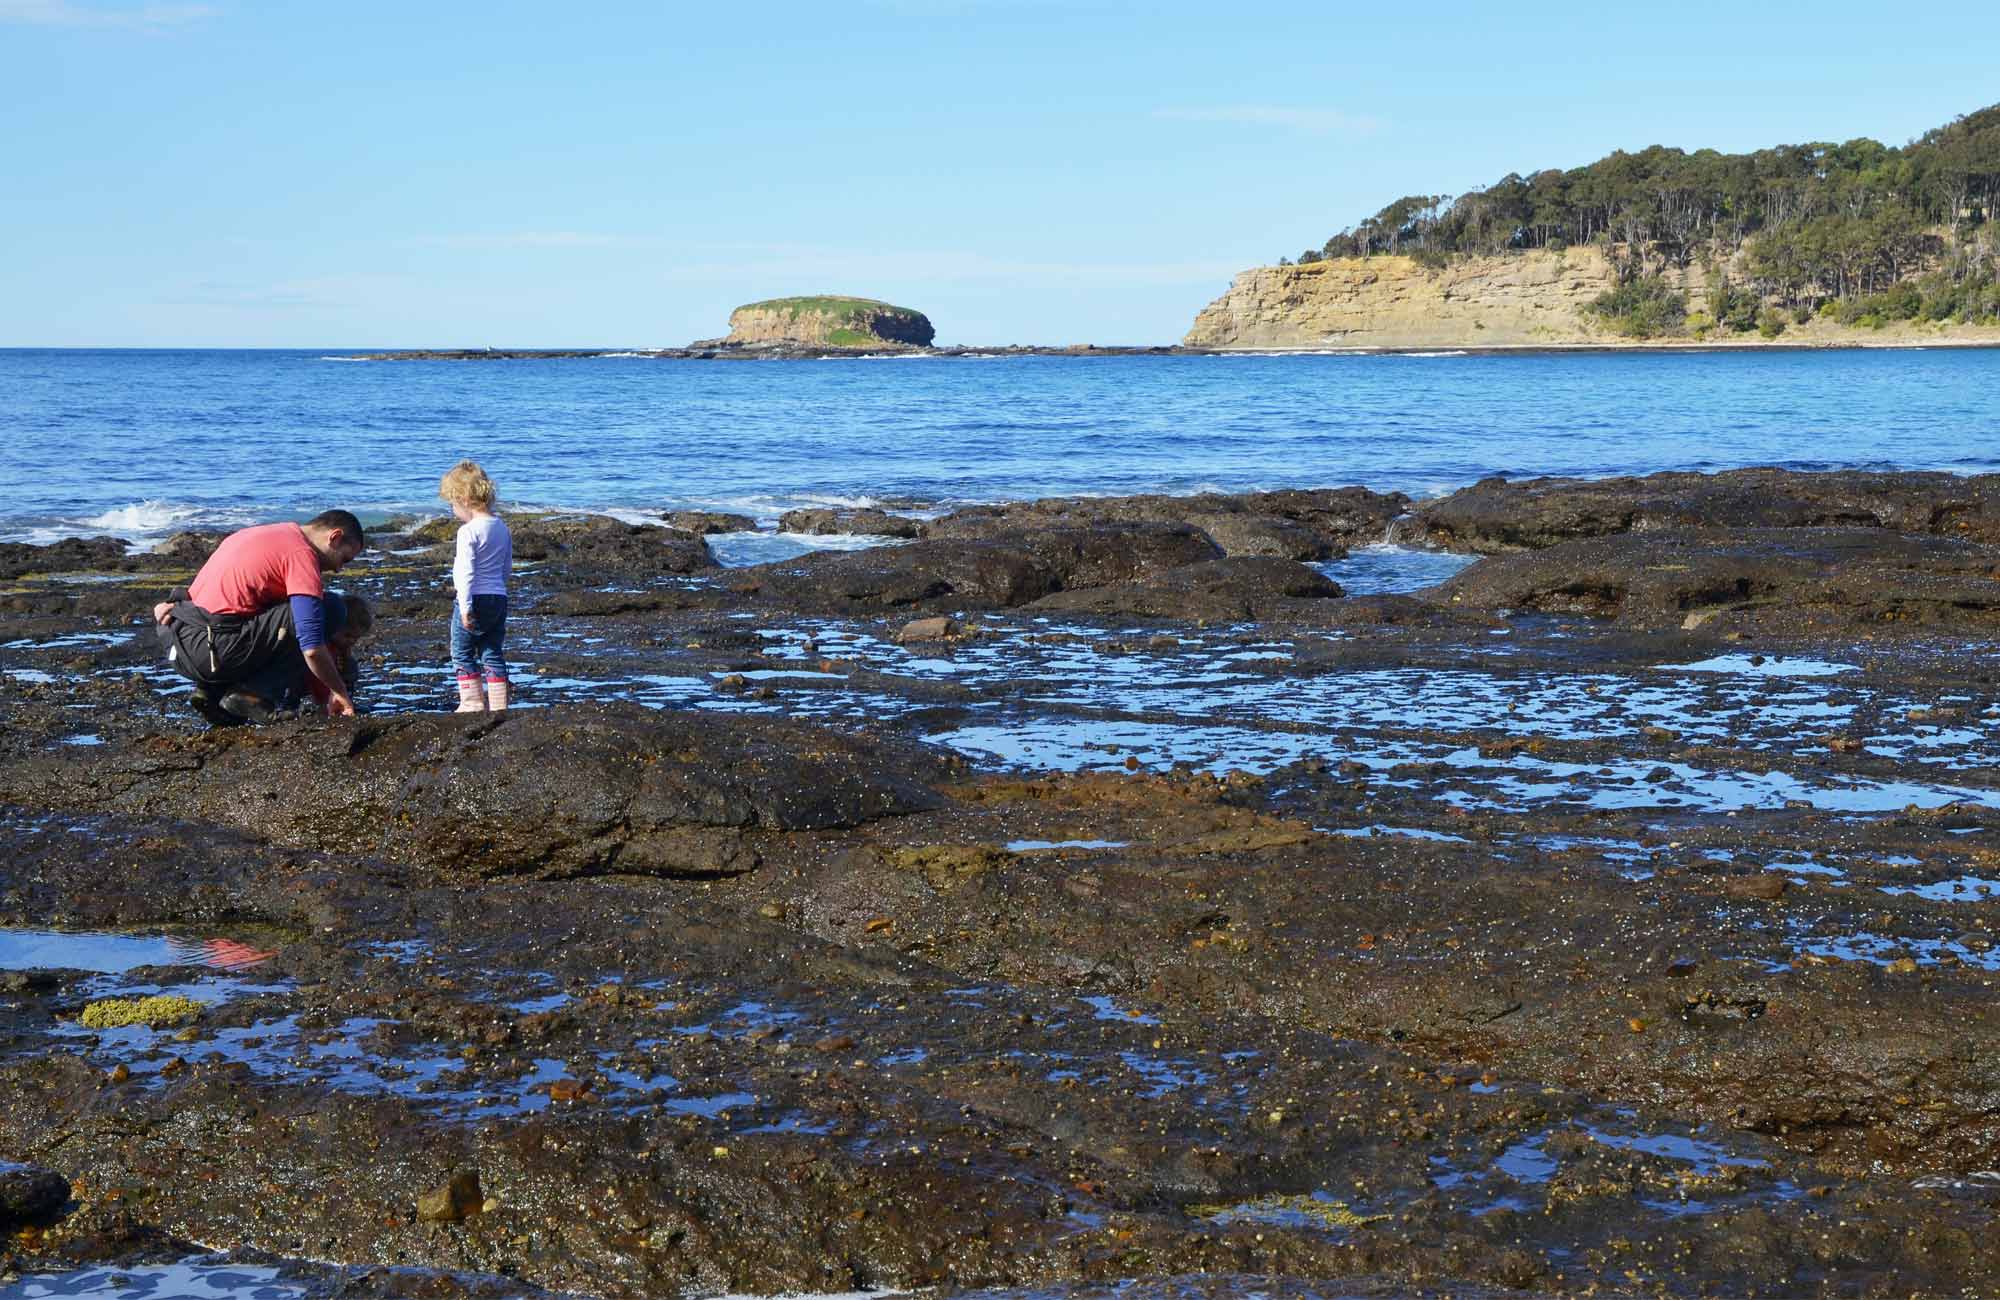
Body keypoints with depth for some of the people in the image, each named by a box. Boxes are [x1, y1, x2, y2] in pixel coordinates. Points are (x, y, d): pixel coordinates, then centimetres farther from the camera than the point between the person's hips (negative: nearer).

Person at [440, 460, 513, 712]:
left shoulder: (468, 531, -15)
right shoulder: (501, 527, 10)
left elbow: (466, 572, -20)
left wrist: (465, 606, -21)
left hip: (474, 599, -7)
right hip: (499, 597, 7)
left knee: (462, 653, 6)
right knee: (493, 654, 10)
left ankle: (473, 702, 4)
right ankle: (498, 704, 9)